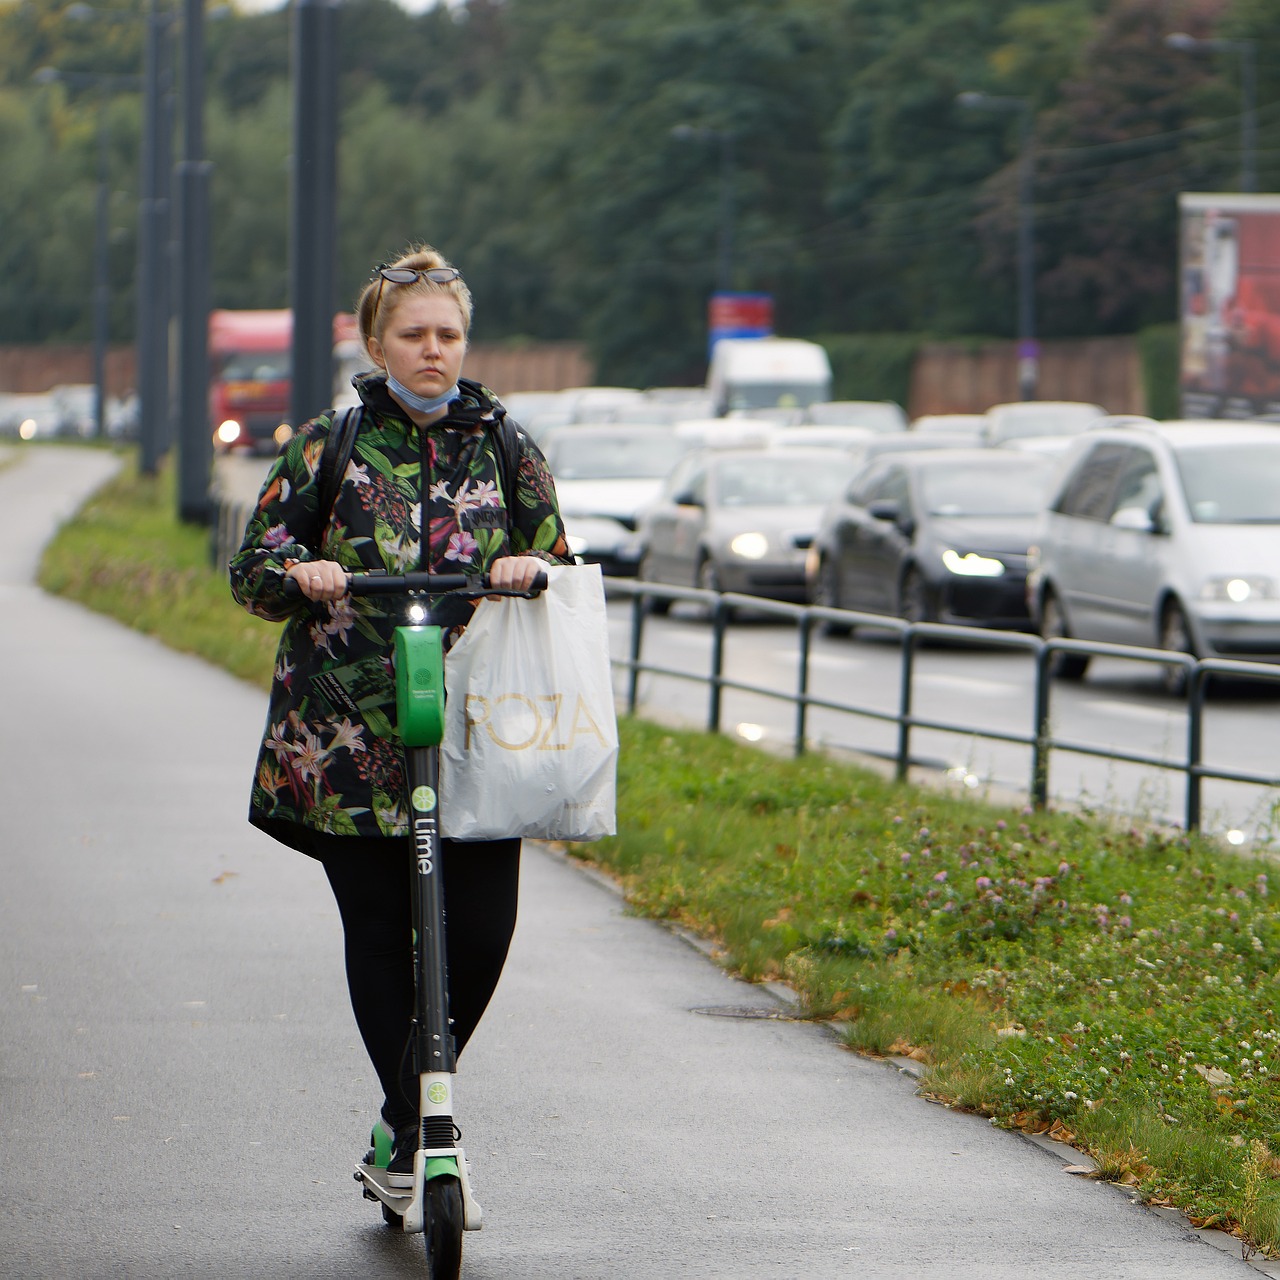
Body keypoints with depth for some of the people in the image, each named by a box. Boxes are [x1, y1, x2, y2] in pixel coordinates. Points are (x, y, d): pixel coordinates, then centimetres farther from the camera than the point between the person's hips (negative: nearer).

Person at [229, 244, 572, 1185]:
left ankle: (414, 1109, 16)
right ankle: (411, 1128, 9)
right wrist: (300, 572, -14)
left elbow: (558, 566, 14)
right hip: (348, 734, -1)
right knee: (380, 931, -1)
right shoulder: (328, 447, 7)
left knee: (481, 930, -7)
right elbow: (252, 568, 7)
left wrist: (530, 569, -9)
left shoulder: (506, 450, 11)